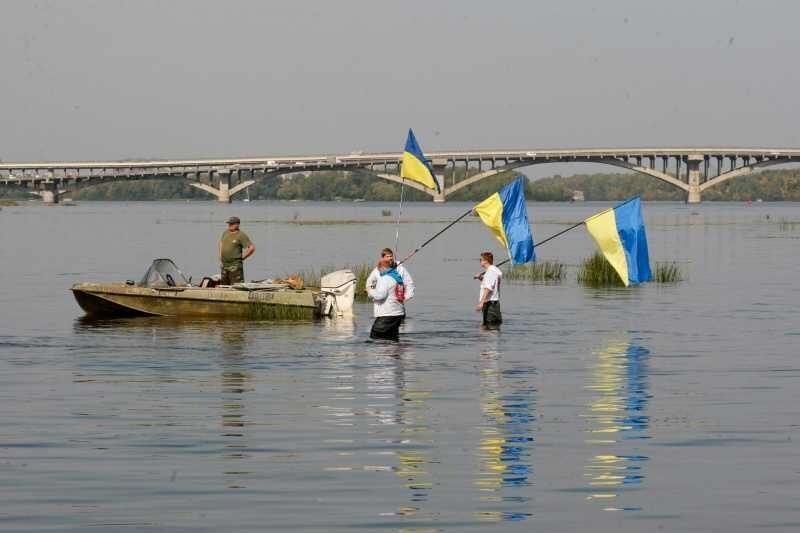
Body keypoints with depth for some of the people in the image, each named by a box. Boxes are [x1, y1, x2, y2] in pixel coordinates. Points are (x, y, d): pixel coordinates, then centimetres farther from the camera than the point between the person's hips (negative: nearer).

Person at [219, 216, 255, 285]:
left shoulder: (241, 235, -12)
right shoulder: (226, 233, 9)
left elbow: (252, 248, -17)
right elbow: (221, 242, 30)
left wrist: (242, 257, -10)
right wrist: (220, 254, 19)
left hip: (235, 266, -8)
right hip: (224, 264, 8)